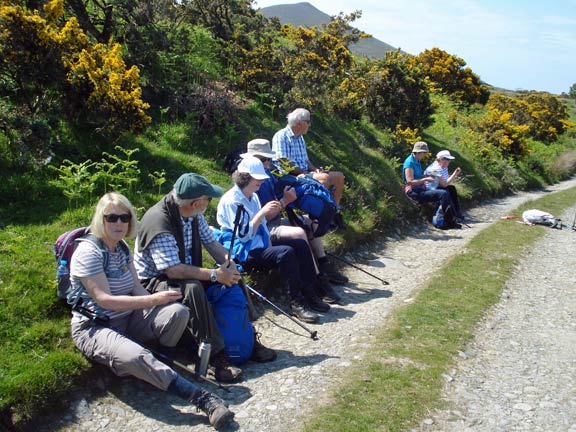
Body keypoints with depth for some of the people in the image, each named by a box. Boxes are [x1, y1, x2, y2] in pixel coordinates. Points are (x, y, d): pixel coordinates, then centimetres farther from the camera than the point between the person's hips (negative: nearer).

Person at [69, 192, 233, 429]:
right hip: (94, 328, -7)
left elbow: (137, 289, 5)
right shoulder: (88, 252, -15)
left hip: (127, 320, 7)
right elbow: (105, 300, -22)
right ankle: (202, 398, -36)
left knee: (178, 312, -22)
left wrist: (160, 303, -15)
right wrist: (154, 299, -24)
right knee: (134, 356, -39)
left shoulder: (122, 249, 9)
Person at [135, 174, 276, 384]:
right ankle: (215, 355, -30)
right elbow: (174, 271, -33)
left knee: (234, 279, -7)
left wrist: (229, 264, -15)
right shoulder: (159, 222, -29)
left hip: (186, 274, 8)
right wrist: (215, 274, -30)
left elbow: (211, 242, 5)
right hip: (154, 281, -8)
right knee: (192, 288, -38)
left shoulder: (194, 215, -3)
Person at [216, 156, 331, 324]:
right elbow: (243, 235, -22)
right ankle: (296, 303, -22)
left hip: (260, 247, 9)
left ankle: (309, 294, -3)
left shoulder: (253, 197, 12)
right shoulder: (231, 200, -15)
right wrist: (262, 212, -25)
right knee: (286, 252, -29)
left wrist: (269, 246, 5)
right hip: (242, 253, -9)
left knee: (300, 244, -5)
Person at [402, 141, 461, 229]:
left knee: (446, 193, -1)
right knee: (443, 194, -19)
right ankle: (449, 222, -12)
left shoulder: (417, 161, 15)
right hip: (415, 192, -10)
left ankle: (453, 217, -3)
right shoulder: (410, 162, -16)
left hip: (421, 189, 10)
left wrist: (428, 176, 9)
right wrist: (425, 179, -19)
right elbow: (410, 181, -23)